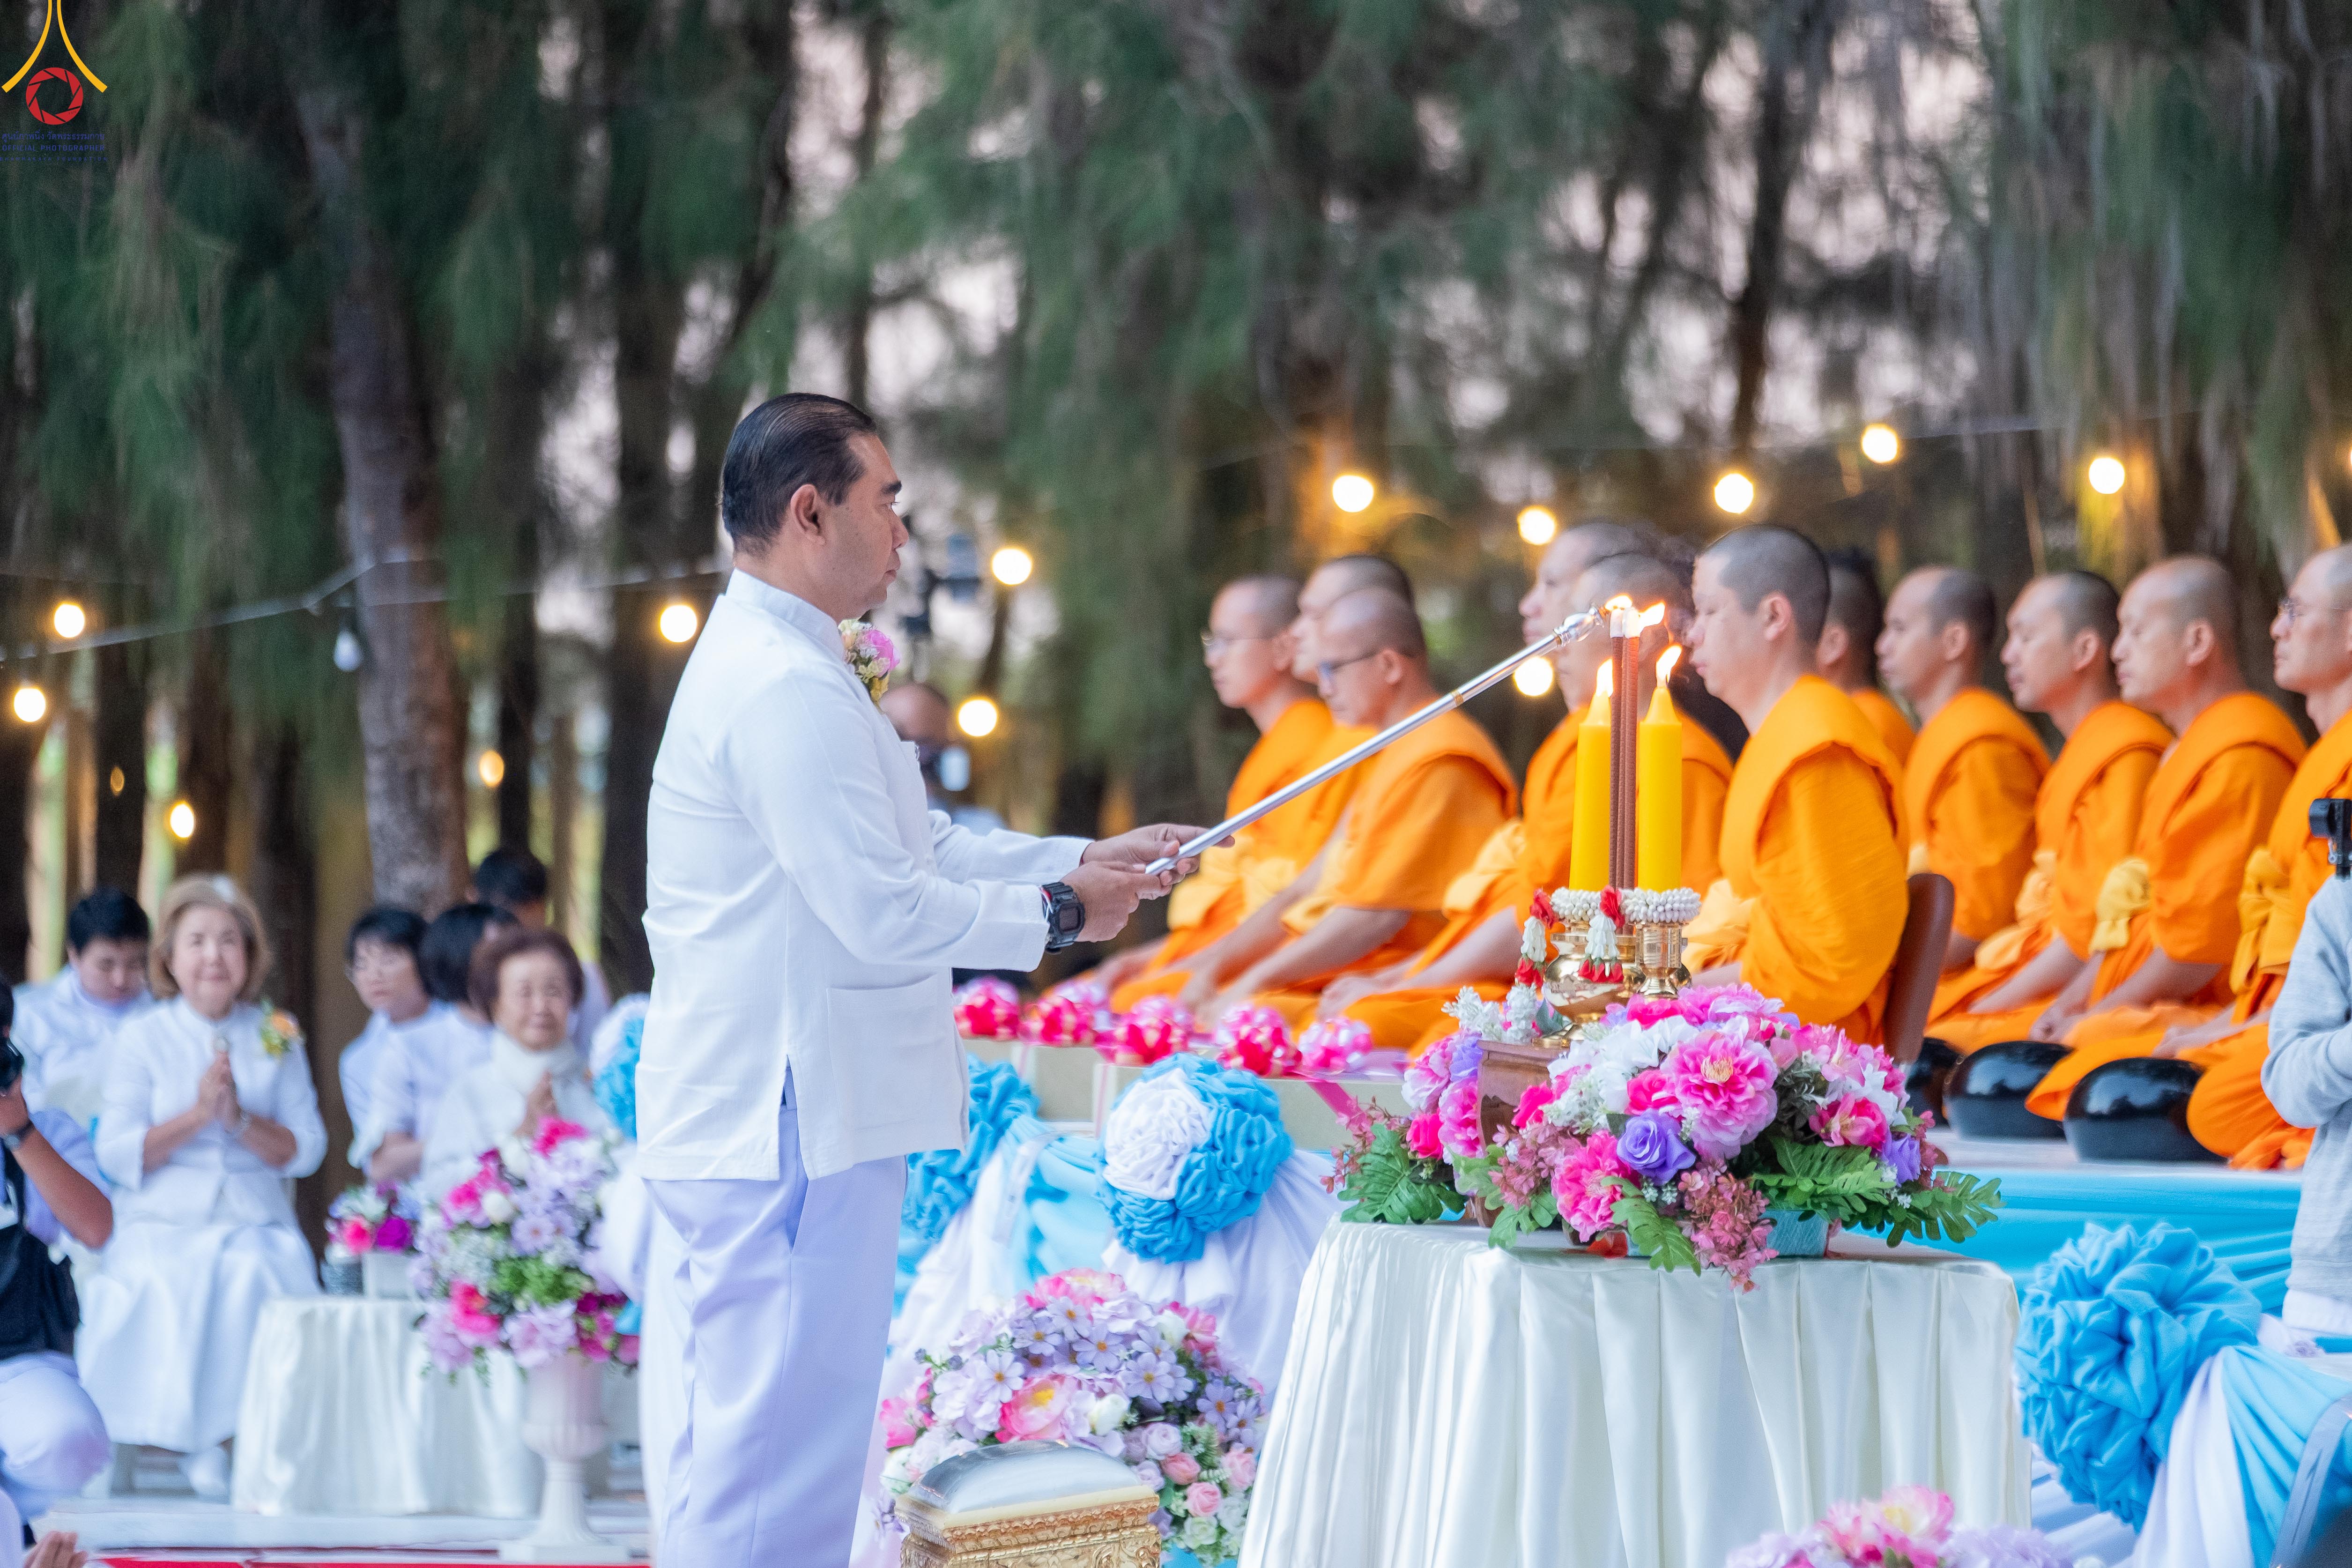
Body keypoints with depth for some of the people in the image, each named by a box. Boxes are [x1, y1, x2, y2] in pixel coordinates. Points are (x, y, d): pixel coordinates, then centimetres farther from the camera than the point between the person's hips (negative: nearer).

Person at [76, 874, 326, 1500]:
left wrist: (241, 1119, -11)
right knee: (163, 1285, -26)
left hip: (255, 1221, 1)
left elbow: (305, 1151, 5)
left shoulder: (276, 1037, 11)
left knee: (256, 1280, -26)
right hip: (161, 1223, -1)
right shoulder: (143, 1037, 6)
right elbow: (117, 1155, -1)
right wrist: (196, 1115, -12)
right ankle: (197, 1444, -14)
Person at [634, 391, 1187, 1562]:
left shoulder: (764, 664, 18)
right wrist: (1058, 915, -8)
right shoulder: (787, 689, -17)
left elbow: (918, 846, 23)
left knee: (732, 1444, 16)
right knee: (775, 1468, -9)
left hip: (745, 1124, 11)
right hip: (789, 1125, -11)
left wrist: (1088, 859, 16)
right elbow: (885, 914, -21)